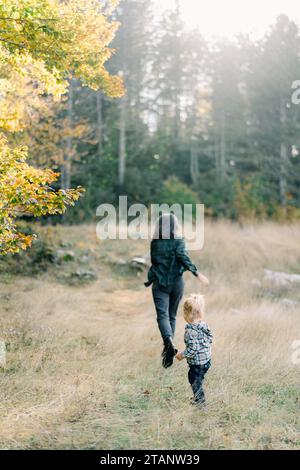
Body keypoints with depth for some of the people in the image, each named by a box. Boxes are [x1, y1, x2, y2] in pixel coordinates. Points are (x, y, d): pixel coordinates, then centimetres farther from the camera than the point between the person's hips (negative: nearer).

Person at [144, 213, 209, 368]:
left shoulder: (155, 242, 2)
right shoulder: (178, 241, -5)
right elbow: (184, 258, -21)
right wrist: (198, 274, -24)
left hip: (160, 284, 0)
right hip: (176, 283, 0)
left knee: (162, 315, -9)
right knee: (172, 315, 16)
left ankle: (169, 342, -35)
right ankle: (168, 348, 18)